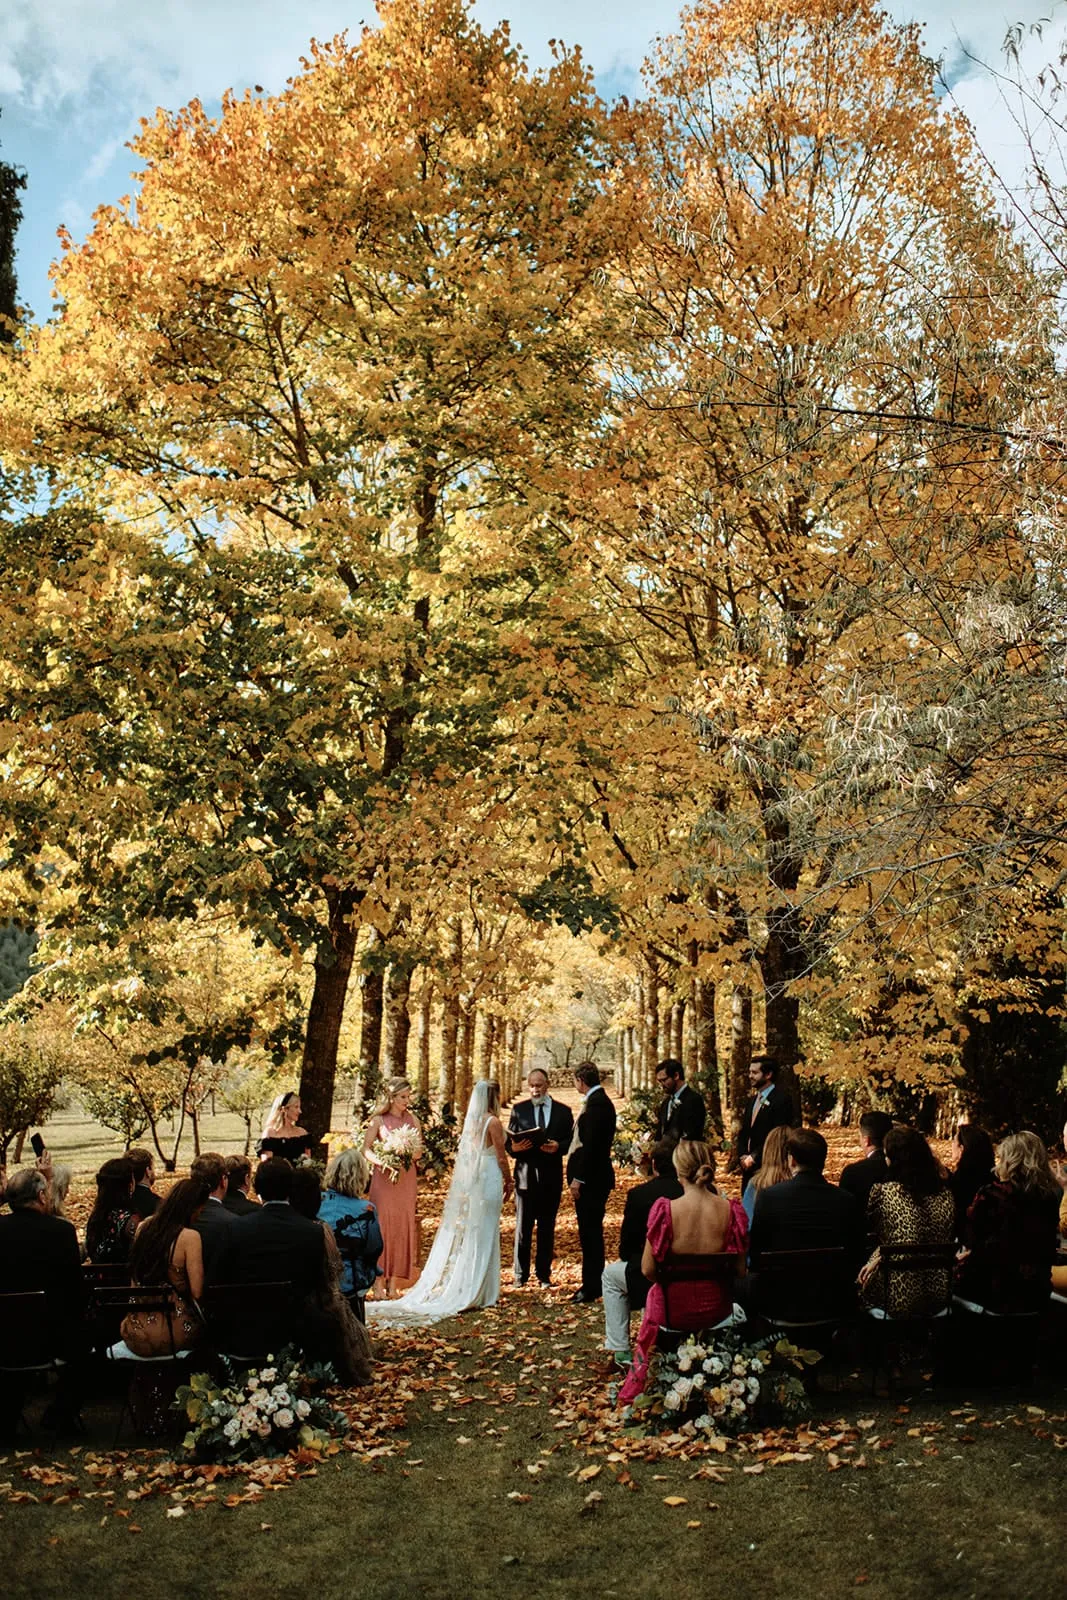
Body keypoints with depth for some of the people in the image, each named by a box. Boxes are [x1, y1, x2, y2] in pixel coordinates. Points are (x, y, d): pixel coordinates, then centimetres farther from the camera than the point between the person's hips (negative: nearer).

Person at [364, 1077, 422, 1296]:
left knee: (403, 1226, 3)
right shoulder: (378, 1120, -1)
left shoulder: (412, 1120, 7)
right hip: (384, 1178, -3)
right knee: (382, 1225, -3)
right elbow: (366, 1148, -4)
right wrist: (382, 1161, -20)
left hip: (407, 1179, 3)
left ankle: (394, 1282, 9)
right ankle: (379, 1280, 4)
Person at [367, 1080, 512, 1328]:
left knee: (464, 1231, 12)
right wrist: (508, 1182, 3)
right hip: (488, 1178, -7)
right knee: (483, 1235, 0)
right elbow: (501, 1157, -11)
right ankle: (479, 1291, 6)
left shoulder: (471, 1120, 8)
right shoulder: (492, 1122, -13)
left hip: (468, 1178, 7)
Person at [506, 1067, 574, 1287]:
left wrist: (558, 1147, -18)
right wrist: (514, 1148, -19)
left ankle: (544, 1274, 18)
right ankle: (521, 1274, 14)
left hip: (551, 1177, 1)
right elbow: (508, 1141, 3)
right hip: (526, 1175, 0)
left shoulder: (563, 1111, 5)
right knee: (523, 1227, 4)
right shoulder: (518, 1109, 4)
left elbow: (571, 1141, 2)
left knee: (547, 1228, 8)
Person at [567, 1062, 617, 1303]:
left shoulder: (596, 1103, -18)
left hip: (591, 1179, -10)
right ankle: (593, 1284, 23)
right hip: (592, 1177, 10)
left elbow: (591, 1144, -22)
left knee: (590, 1232, -3)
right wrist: (577, 1176, 18)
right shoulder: (599, 1100, 14)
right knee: (590, 1232, 15)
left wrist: (578, 1179, -19)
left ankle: (592, 1287, 4)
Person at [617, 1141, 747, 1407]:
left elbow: (648, 1270, -15)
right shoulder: (731, 1210, -15)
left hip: (673, 1308, -2)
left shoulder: (665, 1210, -22)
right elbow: (740, 1270, -7)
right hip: (716, 1310, 2)